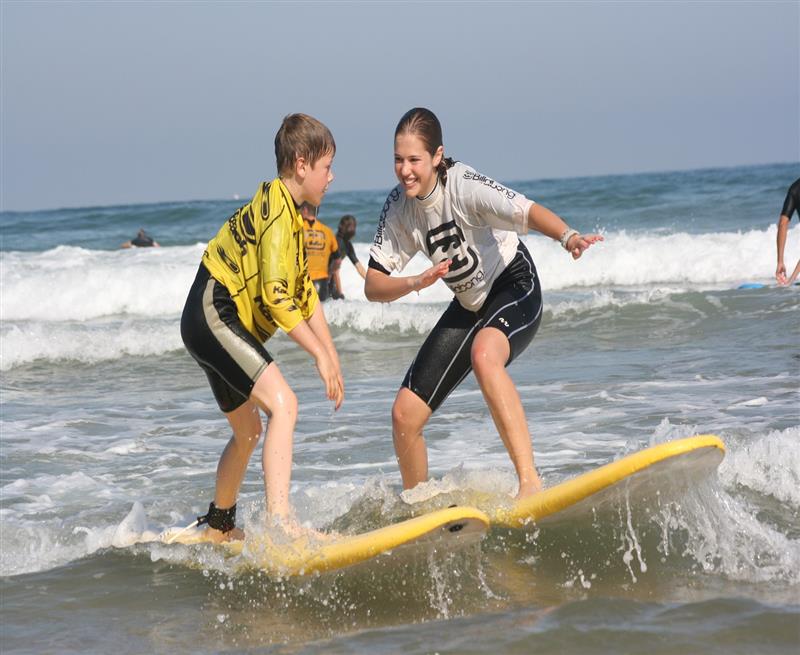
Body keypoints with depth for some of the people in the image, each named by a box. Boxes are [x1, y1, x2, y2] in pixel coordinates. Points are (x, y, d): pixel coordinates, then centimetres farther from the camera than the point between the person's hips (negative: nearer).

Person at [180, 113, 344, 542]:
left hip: (215, 326, 11)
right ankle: (280, 522, -36)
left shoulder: (291, 214, 17)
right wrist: (320, 354, -18)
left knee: (248, 430, 23)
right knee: (282, 403, -24)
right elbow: (276, 297, -23)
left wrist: (332, 358, 13)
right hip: (213, 316, -11)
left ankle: (219, 527, 41)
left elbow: (305, 294, 19)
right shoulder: (276, 209, -16)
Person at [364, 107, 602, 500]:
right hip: (470, 306, 6)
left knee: (484, 354, -41)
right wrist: (416, 283, -31)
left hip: (515, 288, -6)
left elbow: (527, 212, -40)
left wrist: (567, 236, -60)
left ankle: (530, 482, -45)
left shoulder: (462, 186, -26)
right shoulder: (398, 207, -10)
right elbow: (373, 286, -11)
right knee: (405, 414, 1)